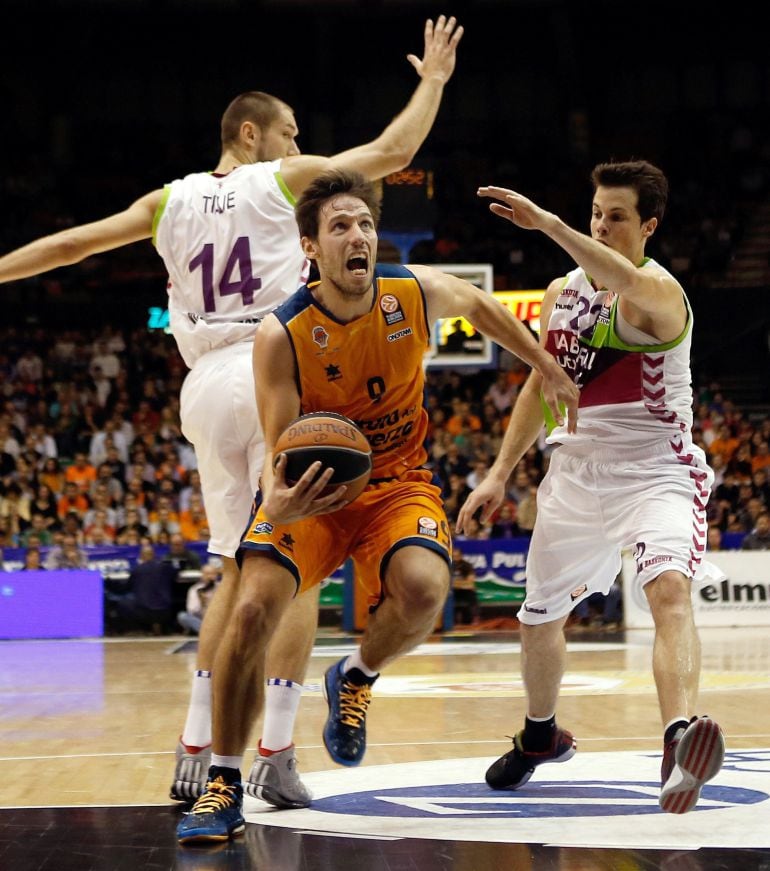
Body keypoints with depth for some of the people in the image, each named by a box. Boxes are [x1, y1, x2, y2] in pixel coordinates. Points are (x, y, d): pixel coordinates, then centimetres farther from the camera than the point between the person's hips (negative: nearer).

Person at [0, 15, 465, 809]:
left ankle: (196, 752, 10)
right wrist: (433, 80, 14)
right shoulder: (279, 179, 3)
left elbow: (69, 244, 16)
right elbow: (392, 153, 0)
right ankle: (274, 754, -7)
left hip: (207, 386, 5)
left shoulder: (170, 200, 15)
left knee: (238, 572, 15)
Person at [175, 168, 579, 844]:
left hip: (398, 481, 1)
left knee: (424, 589, -30)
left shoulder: (418, 292, -13)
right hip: (311, 488, -1)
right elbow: (278, 452, -19)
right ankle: (224, 785, -4)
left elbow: (480, 304, 12)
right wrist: (277, 503, -43)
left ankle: (357, 678, 6)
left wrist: (549, 370, 16)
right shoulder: (282, 335, -21)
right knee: (253, 609, -22)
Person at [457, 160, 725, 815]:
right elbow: (541, 387, 18)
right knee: (539, 615, 17)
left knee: (670, 589, -33)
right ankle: (541, 736, 44)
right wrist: (500, 474, 16)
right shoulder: (562, 294, 6)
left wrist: (545, 221, -48)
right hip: (578, 476, 7)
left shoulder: (660, 292, -16)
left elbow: (626, 281, -43)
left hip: (657, 473, -7)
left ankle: (680, 742, -50)